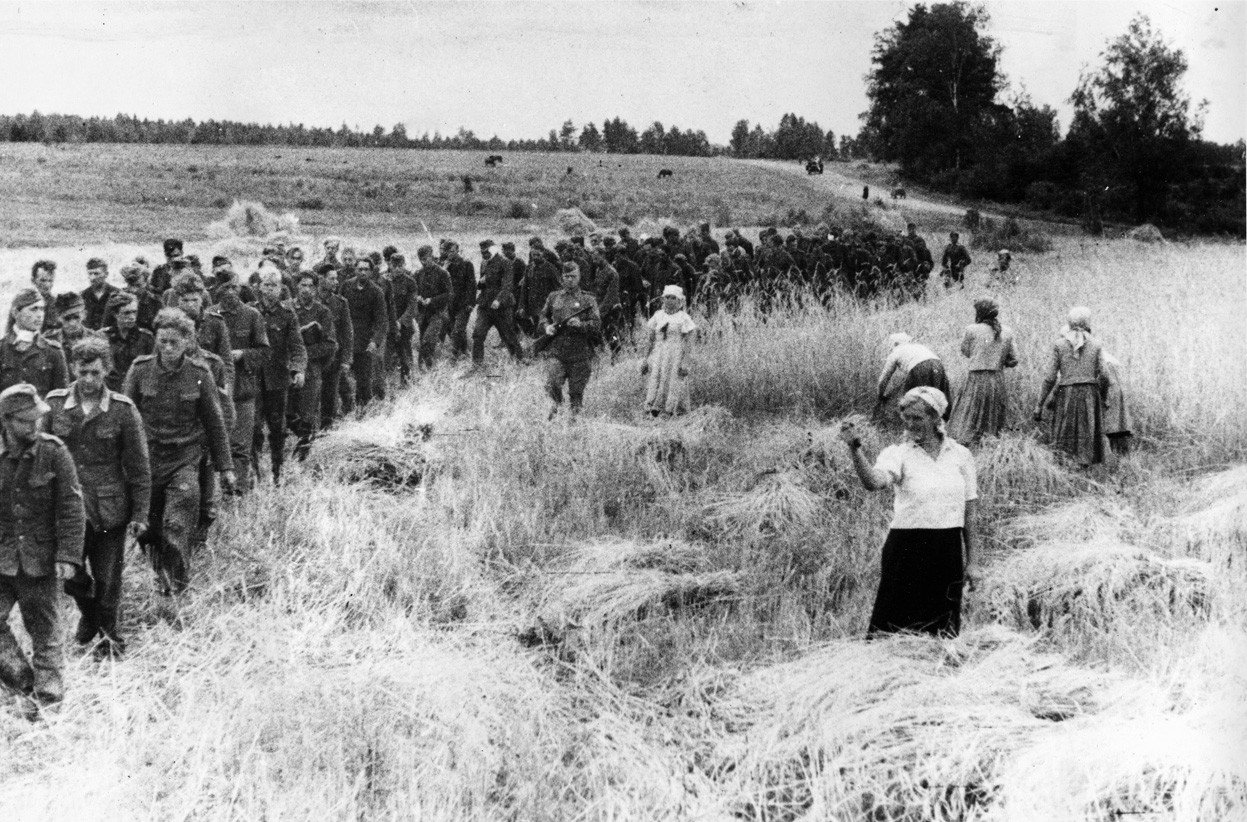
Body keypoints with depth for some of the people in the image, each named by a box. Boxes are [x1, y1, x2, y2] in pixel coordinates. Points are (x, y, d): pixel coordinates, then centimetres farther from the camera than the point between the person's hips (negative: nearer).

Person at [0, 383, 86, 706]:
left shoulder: (54, 453, -8)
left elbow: (71, 509, -6)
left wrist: (68, 556, -11)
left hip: (41, 560, -2)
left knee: (45, 631, 7)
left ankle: (49, 698, 19)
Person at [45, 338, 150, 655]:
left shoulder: (123, 409, -6)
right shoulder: (54, 404, -1)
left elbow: (139, 467, -2)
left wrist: (139, 515, -3)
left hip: (110, 508, -1)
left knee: (107, 578, 6)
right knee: (67, 573, 1)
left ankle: (108, 635, 30)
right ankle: (89, 612, 33)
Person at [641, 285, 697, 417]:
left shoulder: (683, 318, -1)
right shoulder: (658, 316, 11)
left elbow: (687, 343, -4)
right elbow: (651, 340, 14)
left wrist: (684, 363, -12)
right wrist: (646, 360, 10)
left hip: (676, 358, -4)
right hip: (658, 357, 4)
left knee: (673, 386, -6)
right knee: (654, 386, -5)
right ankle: (653, 415, -6)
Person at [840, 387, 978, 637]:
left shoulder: (960, 455, 5)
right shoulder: (898, 454, -3)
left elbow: (969, 510, 9)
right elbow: (873, 482, -25)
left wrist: (971, 561, 9)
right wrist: (855, 448, -41)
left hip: (949, 550, 3)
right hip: (907, 548, -3)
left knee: (943, 630, 10)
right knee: (894, 622, -3)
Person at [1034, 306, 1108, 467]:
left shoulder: (1060, 345, 1)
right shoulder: (1095, 344, 4)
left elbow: (1050, 377, -3)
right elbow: (1103, 375, -2)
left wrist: (1039, 405, 2)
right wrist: (1103, 398, 16)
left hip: (1066, 394, -1)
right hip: (1090, 396, 1)